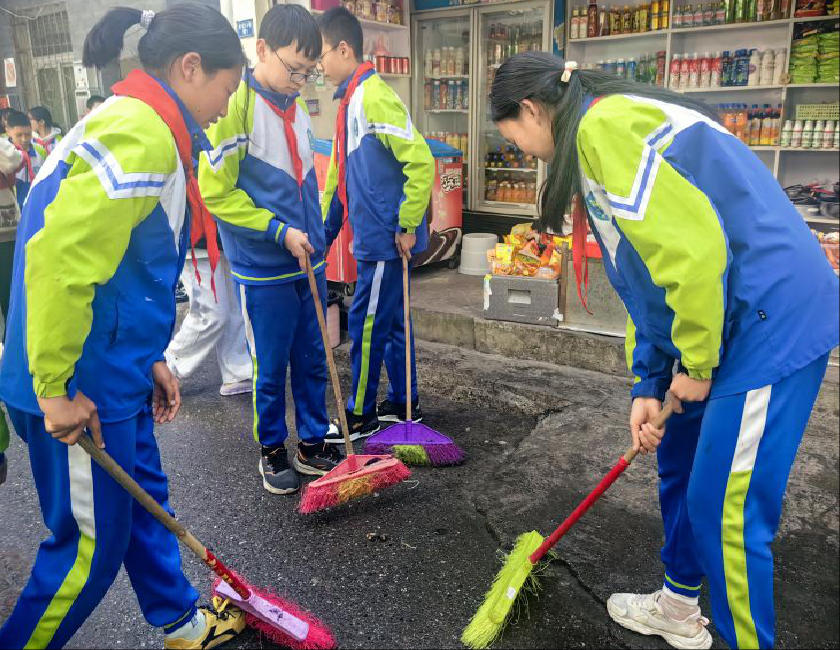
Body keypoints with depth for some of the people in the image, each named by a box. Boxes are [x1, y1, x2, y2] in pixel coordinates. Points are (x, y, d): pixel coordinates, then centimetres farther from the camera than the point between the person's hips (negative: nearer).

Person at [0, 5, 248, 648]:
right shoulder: (140, 134, -20)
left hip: (115, 376, 10)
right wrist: (55, 389, -20)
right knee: (91, 542, 7)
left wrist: (149, 357, 18)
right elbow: (57, 258, -28)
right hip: (79, 390, -10)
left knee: (144, 503, 22)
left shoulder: (148, 129, 13)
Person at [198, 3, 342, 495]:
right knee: (271, 367, 6)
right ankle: (272, 451, 25)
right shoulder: (236, 106, -12)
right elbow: (216, 191, -14)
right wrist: (280, 231, -17)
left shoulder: (296, 108, 10)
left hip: (308, 262, 7)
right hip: (264, 269, -6)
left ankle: (313, 445, 28)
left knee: (313, 361, 13)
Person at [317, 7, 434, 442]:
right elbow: (338, 175, 20)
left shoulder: (373, 96, -15)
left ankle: (360, 415, 15)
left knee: (366, 323, 0)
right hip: (372, 237, 9)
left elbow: (421, 161, -22)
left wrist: (408, 226, -18)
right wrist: (323, 229, 21)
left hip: (385, 237, -9)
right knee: (387, 321, 16)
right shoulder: (350, 100, 14)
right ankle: (403, 405, 29)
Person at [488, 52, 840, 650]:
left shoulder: (605, 124, -16)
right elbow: (647, 276, 17)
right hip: (721, 325, 10)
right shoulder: (596, 140, 17)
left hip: (770, 324, -10)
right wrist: (648, 385, 13)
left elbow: (691, 249, -26)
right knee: (679, 465, 20)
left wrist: (694, 363, -12)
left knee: (723, 512, -3)